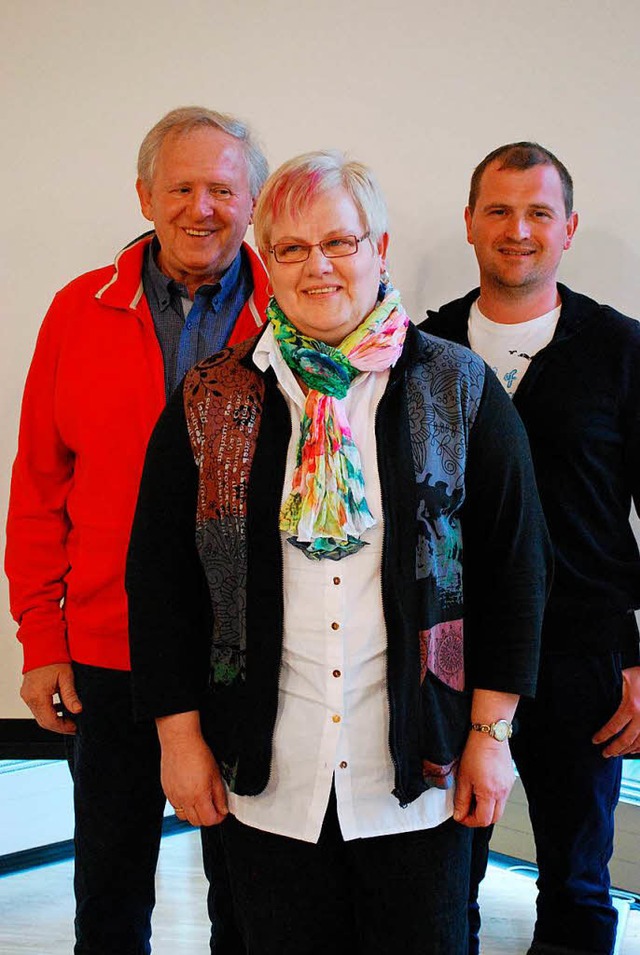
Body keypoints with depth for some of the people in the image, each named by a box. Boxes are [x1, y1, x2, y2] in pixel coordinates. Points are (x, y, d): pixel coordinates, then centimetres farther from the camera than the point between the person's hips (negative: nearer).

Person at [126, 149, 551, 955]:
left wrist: (490, 732, -2)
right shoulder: (212, 400, 1)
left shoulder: (457, 389, -1)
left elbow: (514, 562, 1)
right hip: (263, 774, 1)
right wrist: (179, 735, 1)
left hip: (418, 768, 0)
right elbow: (159, 571, 4)